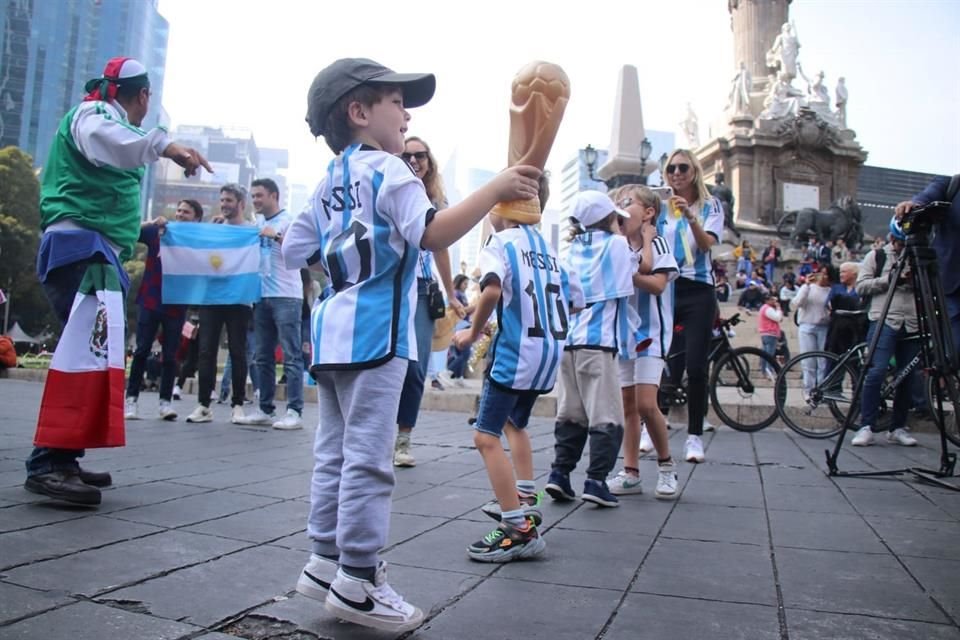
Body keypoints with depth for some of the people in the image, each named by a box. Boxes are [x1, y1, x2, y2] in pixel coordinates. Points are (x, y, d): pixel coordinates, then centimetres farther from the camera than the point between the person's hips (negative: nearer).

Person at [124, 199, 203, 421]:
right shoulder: (156, 231, 5)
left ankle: (165, 401, 9)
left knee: (170, 355, 3)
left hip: (176, 305, 0)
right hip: (150, 301, 0)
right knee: (142, 350, 1)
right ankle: (131, 399, 8)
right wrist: (151, 223, -14)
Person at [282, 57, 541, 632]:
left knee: (335, 452, 14)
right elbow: (433, 233, -24)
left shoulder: (328, 183, 19)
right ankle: (358, 582, 2)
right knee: (368, 457, -5)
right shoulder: (388, 169, -8)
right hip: (375, 332, -9)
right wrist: (496, 190, -22)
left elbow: (295, 251, 20)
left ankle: (326, 561, 23)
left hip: (333, 328, 9)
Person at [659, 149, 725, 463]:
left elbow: (707, 243, -11)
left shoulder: (710, 206, 6)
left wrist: (690, 216, -27)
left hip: (698, 292, -1)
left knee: (696, 367, -4)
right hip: (667, 290, 2)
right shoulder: (661, 208, 13)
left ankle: (694, 435, 4)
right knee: (669, 365, -1)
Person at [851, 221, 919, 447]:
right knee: (876, 372, -15)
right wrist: (889, 279, -10)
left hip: (911, 325, 4)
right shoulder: (876, 256, 9)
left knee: (907, 377, 5)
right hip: (884, 322, -4)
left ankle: (898, 428, 16)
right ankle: (867, 427, -10)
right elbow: (861, 286, 0)